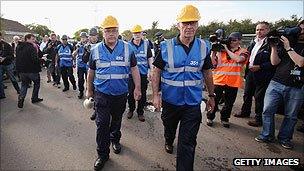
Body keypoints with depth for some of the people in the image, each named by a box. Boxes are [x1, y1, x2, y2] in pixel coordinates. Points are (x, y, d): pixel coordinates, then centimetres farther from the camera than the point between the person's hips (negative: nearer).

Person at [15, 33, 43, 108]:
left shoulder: (18, 47, 9)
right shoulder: (31, 47, -16)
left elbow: (17, 58, 14)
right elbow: (35, 60, -23)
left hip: (22, 70, 6)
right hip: (32, 70, -6)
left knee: (24, 85, 19)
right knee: (37, 83, 15)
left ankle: (21, 98, 5)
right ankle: (34, 98, 20)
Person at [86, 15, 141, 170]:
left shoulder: (127, 48, -3)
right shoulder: (95, 50, -1)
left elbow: (134, 69, 2)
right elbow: (91, 72, 10)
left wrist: (137, 88, -2)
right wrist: (89, 90, 16)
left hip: (121, 93, 1)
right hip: (102, 93, 0)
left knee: (117, 120, 19)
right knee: (102, 124, -1)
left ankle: (114, 139, 45)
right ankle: (102, 154, 14)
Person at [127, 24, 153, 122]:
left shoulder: (146, 44, 5)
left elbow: (150, 58, 6)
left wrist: (151, 70, -2)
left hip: (143, 73, 1)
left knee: (143, 94, 7)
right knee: (131, 93, 4)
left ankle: (140, 112, 22)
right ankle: (131, 109, 27)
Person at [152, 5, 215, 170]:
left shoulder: (203, 47, -3)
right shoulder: (166, 47, -9)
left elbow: (207, 73, 7)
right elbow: (157, 72, -5)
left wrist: (211, 95, 11)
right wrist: (156, 95, -12)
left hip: (193, 103, 0)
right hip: (170, 100, 1)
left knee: (188, 143, 3)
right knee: (169, 127, 27)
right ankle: (169, 142, 60)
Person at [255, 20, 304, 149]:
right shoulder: (285, 43, 10)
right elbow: (275, 62, 4)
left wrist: (288, 48, -12)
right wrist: (274, 47, -7)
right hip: (276, 84, 1)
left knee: (291, 116, 8)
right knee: (268, 110, 0)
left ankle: (285, 138, 23)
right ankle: (267, 135, 14)